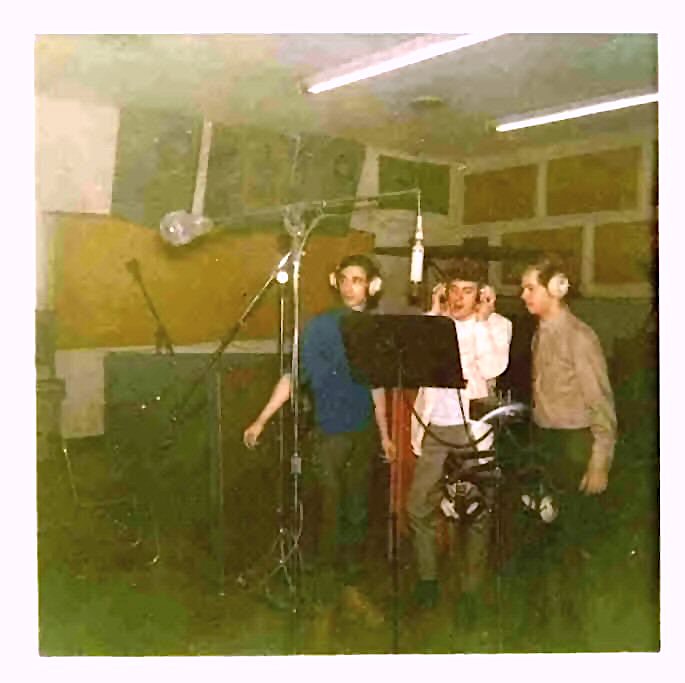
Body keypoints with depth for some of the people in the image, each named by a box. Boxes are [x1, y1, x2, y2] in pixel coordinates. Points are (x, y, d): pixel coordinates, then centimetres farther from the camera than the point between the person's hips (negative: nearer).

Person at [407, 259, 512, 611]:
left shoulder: (497, 325, 1)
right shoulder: (431, 320, 7)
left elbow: (492, 369, -16)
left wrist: (481, 320, -12)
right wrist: (436, 314, -7)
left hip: (474, 428, -2)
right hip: (434, 427, 2)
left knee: (476, 512, 7)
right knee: (419, 506, 4)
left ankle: (472, 585, 23)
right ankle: (427, 577, 22)